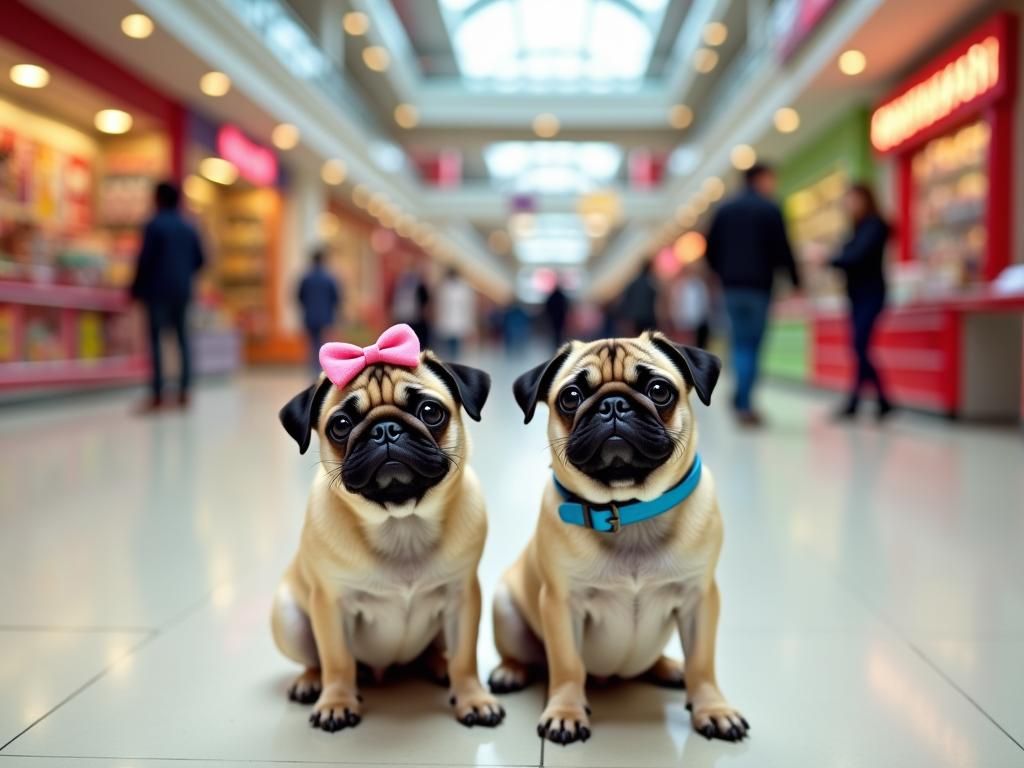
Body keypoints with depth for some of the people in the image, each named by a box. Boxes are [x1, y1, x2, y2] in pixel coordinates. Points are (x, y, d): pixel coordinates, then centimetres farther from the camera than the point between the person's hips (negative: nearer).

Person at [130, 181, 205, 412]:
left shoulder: (154, 225, -6)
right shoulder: (189, 228, 11)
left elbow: (145, 260, -10)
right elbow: (198, 260, 12)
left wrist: (136, 289, -4)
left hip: (158, 289, -5)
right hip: (183, 291, 5)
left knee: (156, 340, -5)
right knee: (182, 339, 7)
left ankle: (157, 394, -10)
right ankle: (184, 392, 6)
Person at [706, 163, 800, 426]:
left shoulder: (724, 210, 12)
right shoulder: (770, 210, -3)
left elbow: (711, 251, 11)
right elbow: (782, 250, -8)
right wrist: (795, 281, 2)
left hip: (731, 286, 5)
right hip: (758, 286, -5)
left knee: (740, 342, 11)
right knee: (753, 343, -1)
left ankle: (743, 401, 4)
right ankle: (743, 402, -8)